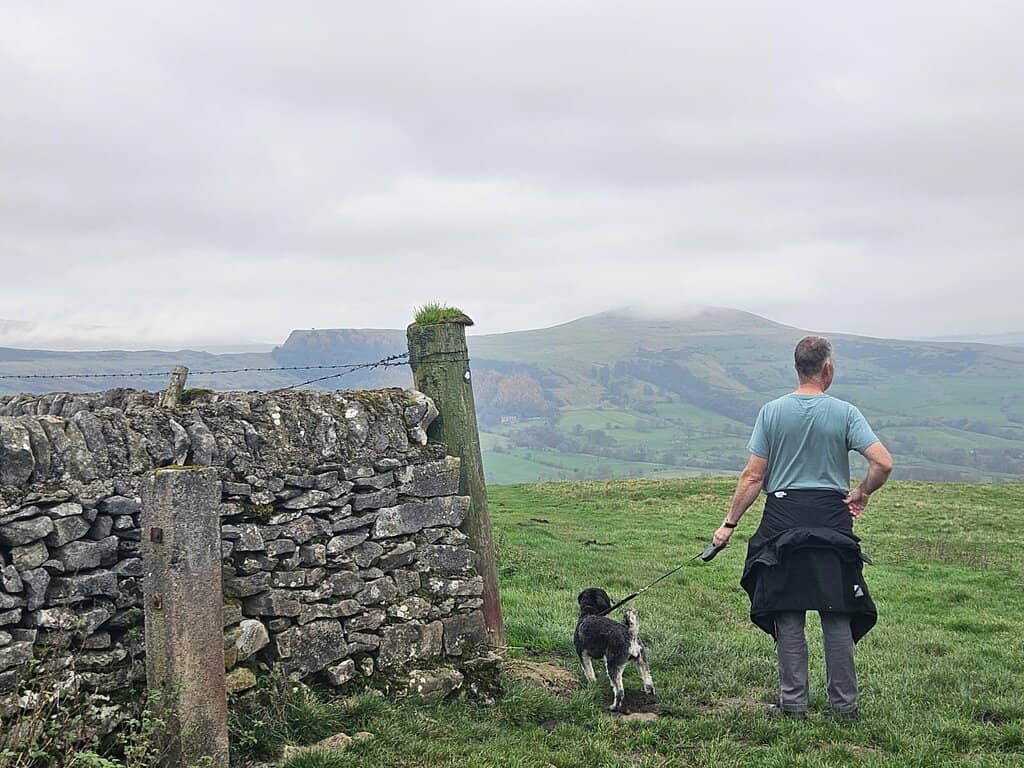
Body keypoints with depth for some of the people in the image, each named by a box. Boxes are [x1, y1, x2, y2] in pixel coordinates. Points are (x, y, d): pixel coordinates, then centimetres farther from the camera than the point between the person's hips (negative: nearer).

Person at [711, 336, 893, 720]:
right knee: (837, 619, 7)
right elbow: (883, 463, -12)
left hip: (783, 522, 1)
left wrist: (729, 523, 5)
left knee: (788, 619, 7)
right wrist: (861, 493, 6)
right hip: (832, 523, 0)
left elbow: (753, 477, -2)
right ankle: (844, 704, 12)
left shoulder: (772, 412, 0)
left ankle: (793, 703, 9)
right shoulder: (844, 413, -2)